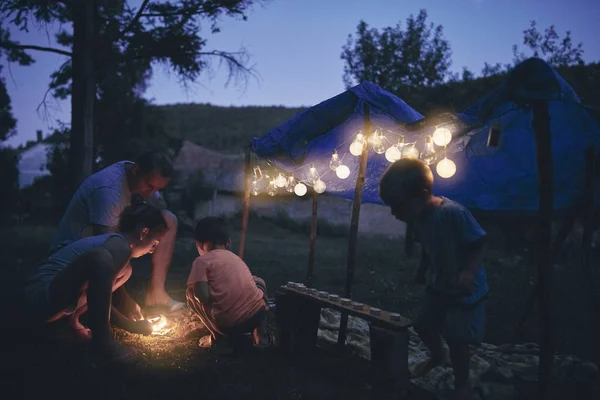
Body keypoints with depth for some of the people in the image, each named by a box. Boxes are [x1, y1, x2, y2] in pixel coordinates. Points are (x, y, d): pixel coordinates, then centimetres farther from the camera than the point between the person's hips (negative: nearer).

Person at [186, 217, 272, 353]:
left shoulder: (201, 261, 3)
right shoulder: (236, 258, 22)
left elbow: (203, 297, -10)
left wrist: (192, 292, 14)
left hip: (230, 324, -4)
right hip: (259, 314, 5)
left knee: (191, 293, 18)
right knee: (258, 282, 35)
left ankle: (221, 338, 11)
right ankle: (261, 333, 22)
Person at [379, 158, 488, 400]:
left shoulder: (453, 212, -31)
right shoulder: (418, 217, -6)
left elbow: (479, 244, -23)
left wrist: (469, 272, -35)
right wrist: (422, 272, 18)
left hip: (465, 289, -7)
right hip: (438, 285, 7)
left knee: (456, 338, -6)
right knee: (423, 325, 16)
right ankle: (437, 356, 48)